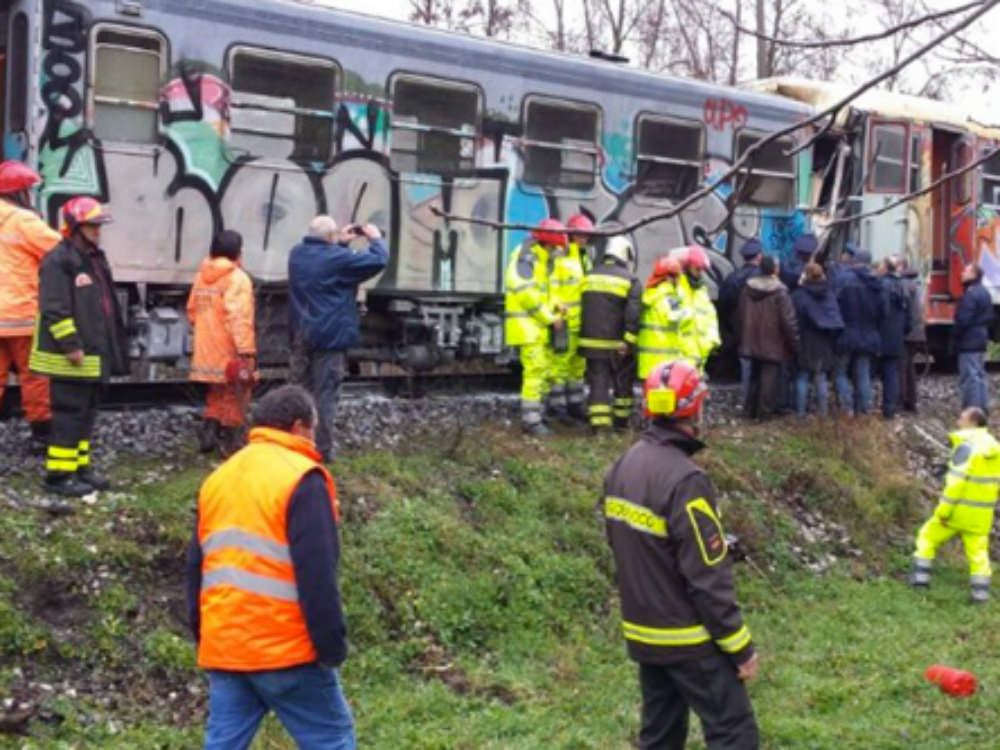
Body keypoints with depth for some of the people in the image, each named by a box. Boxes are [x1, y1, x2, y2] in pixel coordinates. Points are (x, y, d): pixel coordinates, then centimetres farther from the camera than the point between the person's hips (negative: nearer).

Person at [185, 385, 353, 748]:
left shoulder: (217, 478, 15)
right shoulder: (302, 479, -9)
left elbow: (196, 568, 19)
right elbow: (317, 575, -16)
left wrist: (202, 637, 24)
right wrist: (332, 645, -11)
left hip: (223, 648, 7)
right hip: (286, 649, -7)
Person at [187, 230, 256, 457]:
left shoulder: (202, 276, 9)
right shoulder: (237, 278, -16)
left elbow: (192, 310, 16)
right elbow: (239, 318, -24)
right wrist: (246, 351, -25)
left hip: (207, 350, 7)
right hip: (230, 352, -7)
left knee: (217, 395, 22)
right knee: (235, 396, 3)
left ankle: (208, 434, 17)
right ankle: (231, 444, 7)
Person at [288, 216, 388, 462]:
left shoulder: (297, 254, 6)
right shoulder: (338, 258, -16)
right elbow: (378, 260, -13)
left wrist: (341, 242, 20)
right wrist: (376, 238, 4)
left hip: (301, 336, 7)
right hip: (329, 336, -7)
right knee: (324, 395, -2)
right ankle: (321, 450, 1)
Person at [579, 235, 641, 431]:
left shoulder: (589, 277, 8)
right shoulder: (630, 281, -7)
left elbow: (581, 310, 13)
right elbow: (633, 316, -17)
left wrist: (580, 337, 20)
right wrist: (628, 343, -17)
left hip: (592, 343, 3)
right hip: (617, 345, -3)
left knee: (598, 383, 3)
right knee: (622, 384, 14)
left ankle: (598, 424, -4)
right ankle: (621, 422, 23)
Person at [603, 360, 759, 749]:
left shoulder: (622, 468, 4)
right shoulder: (684, 479, -22)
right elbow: (708, 578, -21)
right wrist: (740, 646, -13)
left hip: (642, 633, 8)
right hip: (688, 639, -8)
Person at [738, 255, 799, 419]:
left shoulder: (748, 289, 1)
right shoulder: (779, 292, -16)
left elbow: (741, 315, 10)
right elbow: (788, 320, -15)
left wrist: (744, 337, 20)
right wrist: (794, 344, -5)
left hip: (752, 342, 6)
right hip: (773, 344, -6)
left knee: (755, 375, 17)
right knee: (770, 376, 2)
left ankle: (750, 409, 22)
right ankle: (764, 411, 3)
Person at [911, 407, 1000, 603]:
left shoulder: (967, 446, -18)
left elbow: (957, 481, -23)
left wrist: (944, 510, -18)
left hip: (959, 509, -6)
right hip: (982, 513, 6)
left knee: (928, 537, 12)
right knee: (978, 551, 14)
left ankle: (921, 575, 11)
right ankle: (981, 592, 10)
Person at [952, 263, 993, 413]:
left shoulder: (970, 294, -19)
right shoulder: (984, 292, 14)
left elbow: (963, 320, -23)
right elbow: (989, 318, 20)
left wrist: (954, 337, -12)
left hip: (969, 341, -10)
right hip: (980, 339, 10)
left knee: (970, 377, -8)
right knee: (979, 374, 16)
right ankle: (982, 407, 21)